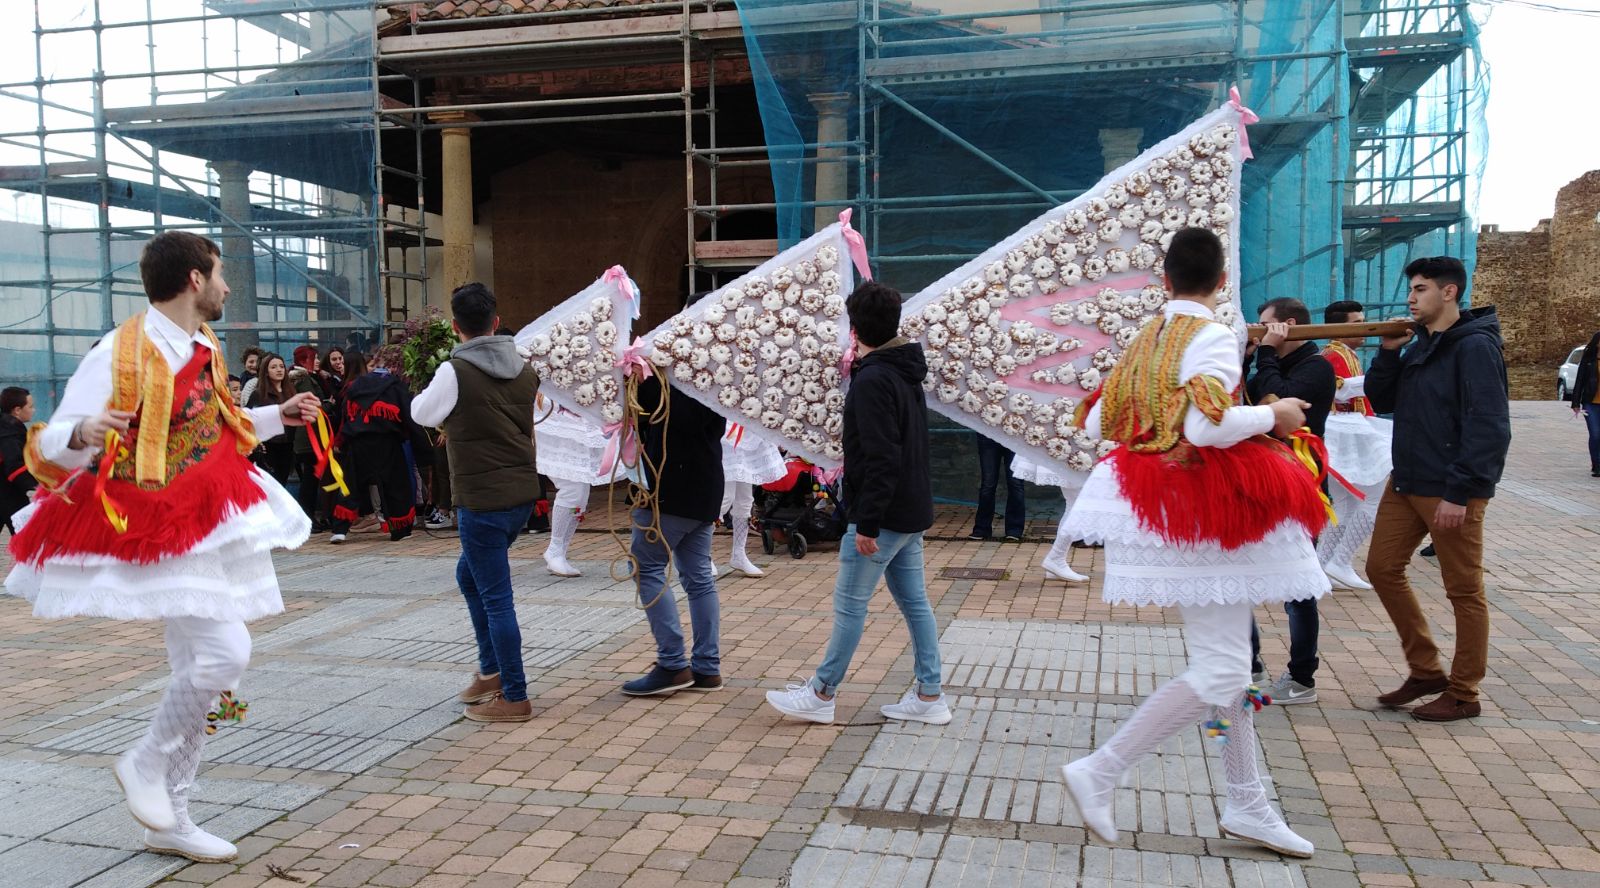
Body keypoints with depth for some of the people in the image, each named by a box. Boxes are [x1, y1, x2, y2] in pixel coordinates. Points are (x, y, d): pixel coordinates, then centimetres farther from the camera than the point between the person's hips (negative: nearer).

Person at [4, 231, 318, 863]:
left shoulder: (205, 348, 8)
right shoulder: (119, 354, -16)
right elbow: (53, 443, -15)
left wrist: (278, 416, 18)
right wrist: (84, 435, -36)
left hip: (210, 524, 9)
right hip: (158, 530, -9)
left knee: (198, 672, 11)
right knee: (224, 652, -18)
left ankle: (170, 821, 23)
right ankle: (147, 764, 10)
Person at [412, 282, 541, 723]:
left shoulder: (455, 372, -14)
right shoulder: (524, 369, 4)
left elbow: (422, 414, 3)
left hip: (482, 500, -7)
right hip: (522, 492, 7)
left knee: (496, 597, 0)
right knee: (469, 575, 24)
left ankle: (514, 698, 8)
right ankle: (491, 670, 30)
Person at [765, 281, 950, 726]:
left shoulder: (872, 381, -18)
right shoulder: (906, 374, 11)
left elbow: (881, 458, -24)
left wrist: (867, 523, -23)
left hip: (882, 515, -9)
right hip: (912, 512, 9)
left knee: (850, 605, 1)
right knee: (914, 602, 12)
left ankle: (821, 694, 12)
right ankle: (929, 697, 17)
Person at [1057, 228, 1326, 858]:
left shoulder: (1144, 340, 10)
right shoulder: (1213, 337, -13)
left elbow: (1094, 424, 12)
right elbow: (1207, 427, -27)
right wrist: (1272, 414, -11)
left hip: (1158, 499, 9)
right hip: (1200, 507, -9)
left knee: (1229, 660, 16)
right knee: (1220, 671, -6)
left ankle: (1247, 805, 23)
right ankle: (1099, 773, -6)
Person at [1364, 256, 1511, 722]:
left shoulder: (1475, 346, -13)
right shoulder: (1420, 344, 12)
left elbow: (1489, 426, -19)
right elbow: (1382, 402, 14)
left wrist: (1460, 492, -23)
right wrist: (1388, 352, 0)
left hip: (1452, 490, -9)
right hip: (1406, 482, 9)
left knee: (1464, 590, 3)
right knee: (1383, 569, 11)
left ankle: (1463, 694, 15)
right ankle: (1425, 670, 24)